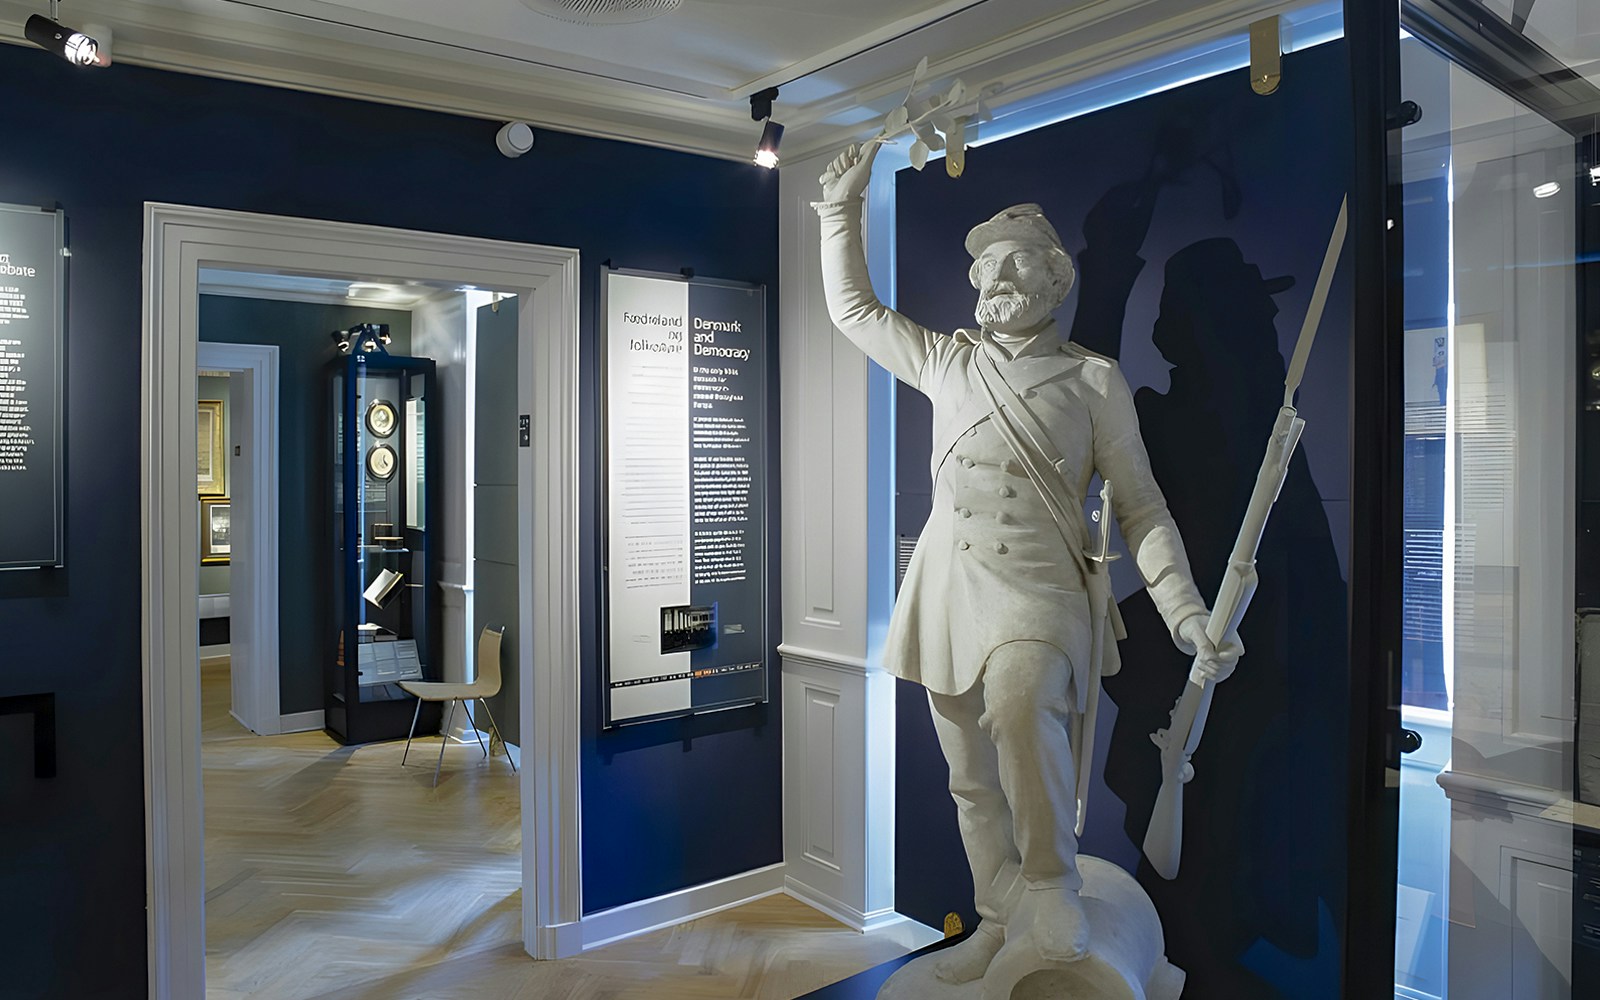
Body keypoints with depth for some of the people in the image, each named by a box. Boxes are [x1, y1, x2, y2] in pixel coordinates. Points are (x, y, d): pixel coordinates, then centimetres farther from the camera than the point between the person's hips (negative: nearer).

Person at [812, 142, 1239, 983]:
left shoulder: (1094, 380, 6)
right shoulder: (947, 363, 15)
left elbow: (1140, 507, 4)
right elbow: (853, 307, 24)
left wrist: (1185, 610, -7)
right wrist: (841, 206, 21)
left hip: (1040, 585, -4)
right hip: (950, 588, 4)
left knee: (1022, 709, -34)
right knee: (973, 777, 11)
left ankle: (1053, 882, -10)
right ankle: (1000, 917, 31)